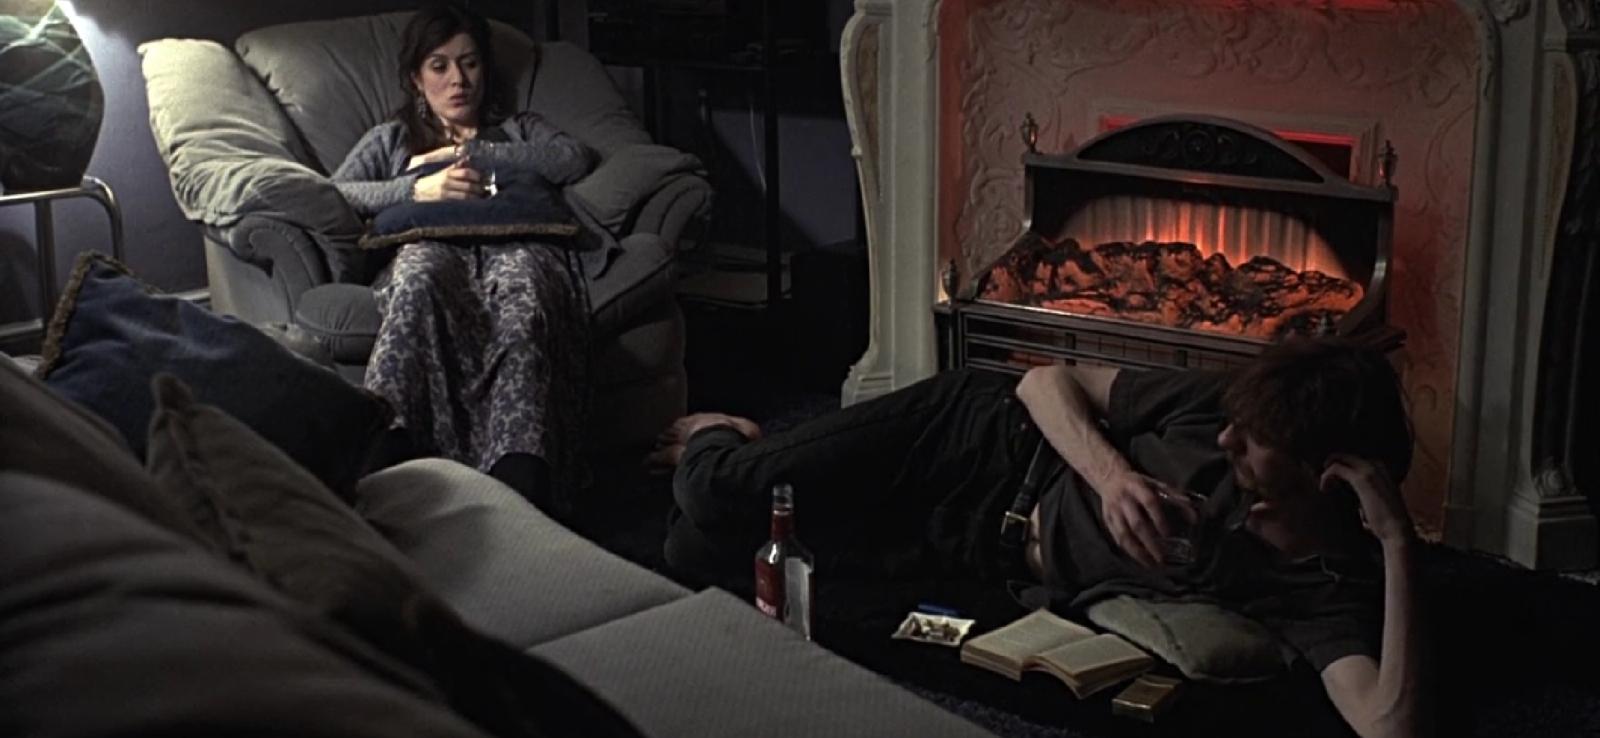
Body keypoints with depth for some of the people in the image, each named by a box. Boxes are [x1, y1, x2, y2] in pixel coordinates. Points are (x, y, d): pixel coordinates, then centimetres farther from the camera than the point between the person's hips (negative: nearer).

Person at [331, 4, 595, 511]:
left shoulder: (519, 129, 36)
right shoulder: (391, 139, 35)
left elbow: (575, 159, 11)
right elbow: (336, 194, 14)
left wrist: (471, 153, 9)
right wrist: (419, 188, -2)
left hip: (514, 244, 0)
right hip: (431, 245, 0)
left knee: (521, 285, -42)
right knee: (418, 277, -42)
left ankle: (518, 486, -64)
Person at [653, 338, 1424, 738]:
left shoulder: (1326, 586, -26)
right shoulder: (1225, 404, -20)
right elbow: (1047, 381, -10)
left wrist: (1398, 547, -47)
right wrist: (1112, 473, -29)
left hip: (988, 545, 0)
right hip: (983, 434, 0)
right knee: (727, 496, -11)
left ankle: (736, 451, 37)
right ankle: (722, 440, 30)